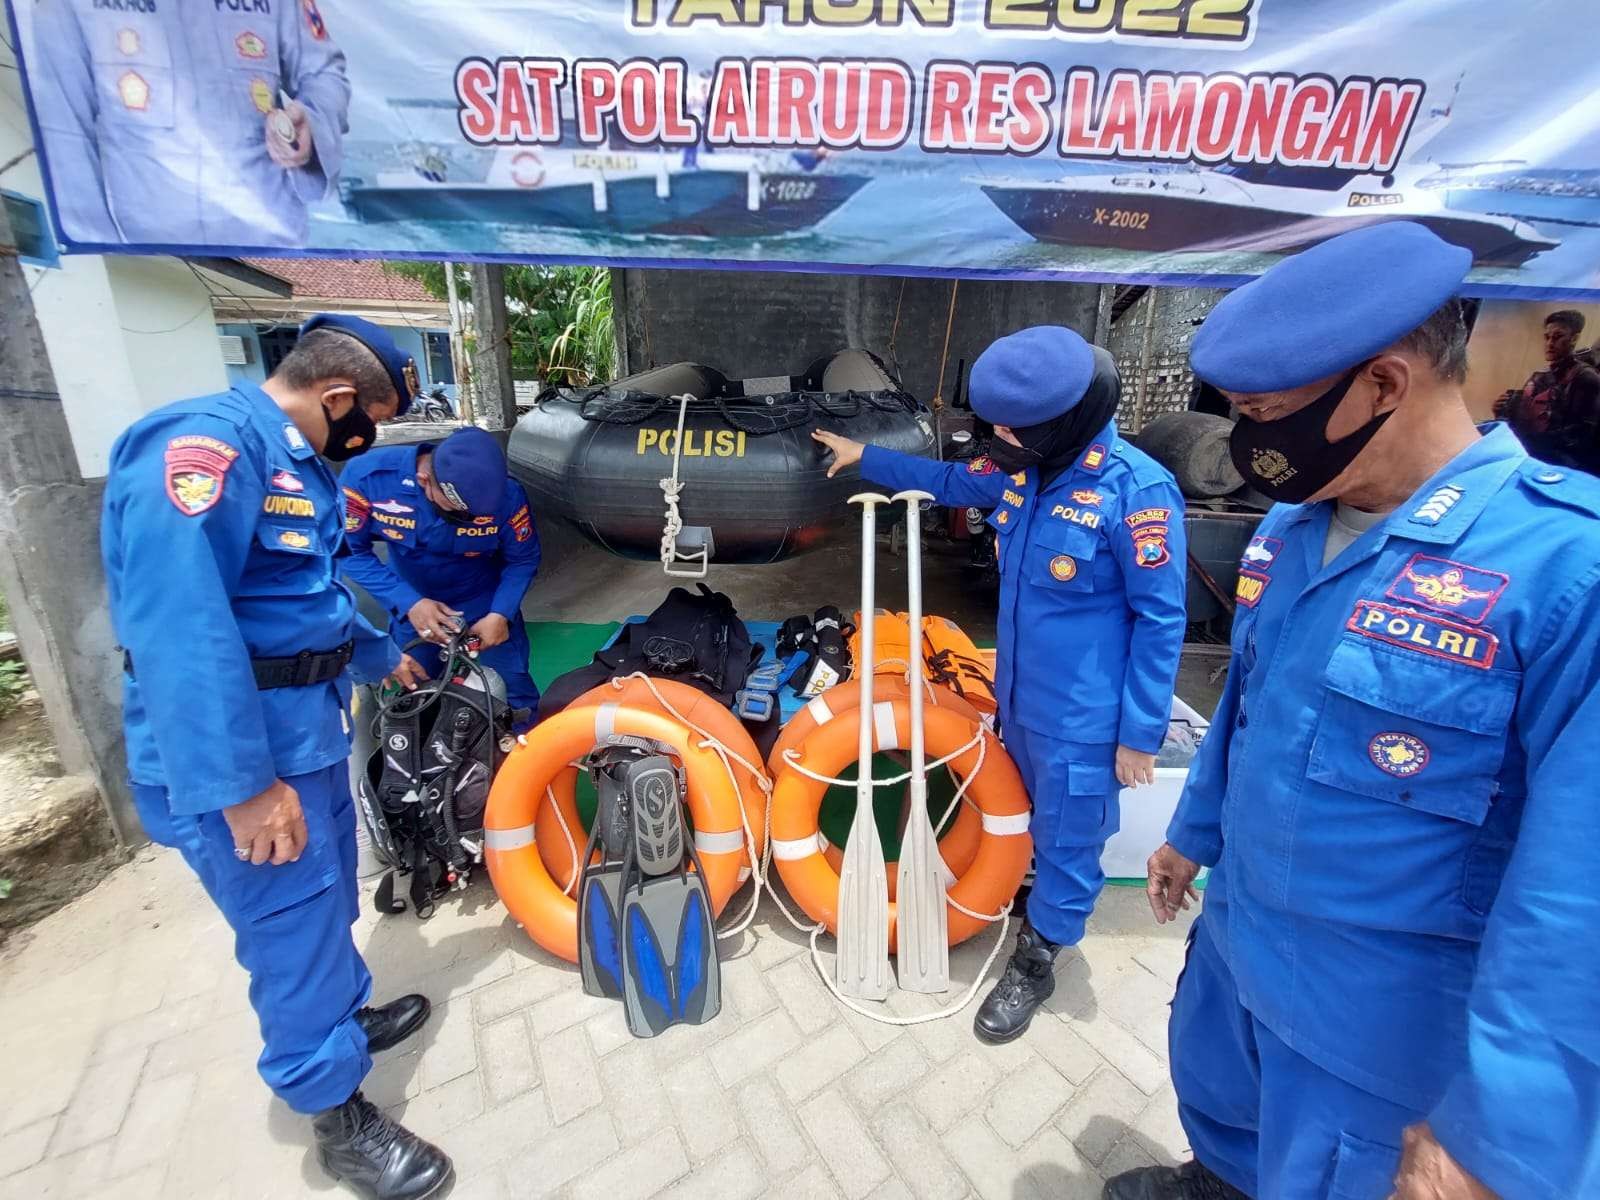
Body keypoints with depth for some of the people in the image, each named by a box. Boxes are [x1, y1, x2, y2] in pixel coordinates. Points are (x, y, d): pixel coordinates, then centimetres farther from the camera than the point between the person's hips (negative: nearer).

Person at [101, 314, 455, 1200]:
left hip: (309, 727, 10)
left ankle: (345, 1017, 47)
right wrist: (243, 783, -29)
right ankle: (336, 1113, 24)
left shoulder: (297, 461, 12)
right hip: (238, 749, -10)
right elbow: (180, 628, -30)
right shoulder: (204, 444, -21)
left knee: (325, 902, 25)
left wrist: (382, 657, 36)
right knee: (293, 929, 5)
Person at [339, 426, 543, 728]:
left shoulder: (507, 494, -27)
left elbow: (523, 560, -13)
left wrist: (500, 614, -26)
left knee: (513, 697, 1)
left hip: (485, 602, -1)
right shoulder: (368, 475, -28)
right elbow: (350, 550, -18)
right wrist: (408, 604, -29)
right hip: (413, 604, 1)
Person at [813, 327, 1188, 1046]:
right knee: (1036, 822, 27)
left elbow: (1160, 621, -17)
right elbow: (953, 483, 18)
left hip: (1084, 717, -7)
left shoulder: (1136, 490, -23)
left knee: (1067, 841, 13)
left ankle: (1035, 964, 35)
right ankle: (1049, 904, 54)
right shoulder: (1024, 468, -3)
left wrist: (1140, 734, -14)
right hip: (1019, 697, 7)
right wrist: (865, 457, 20)